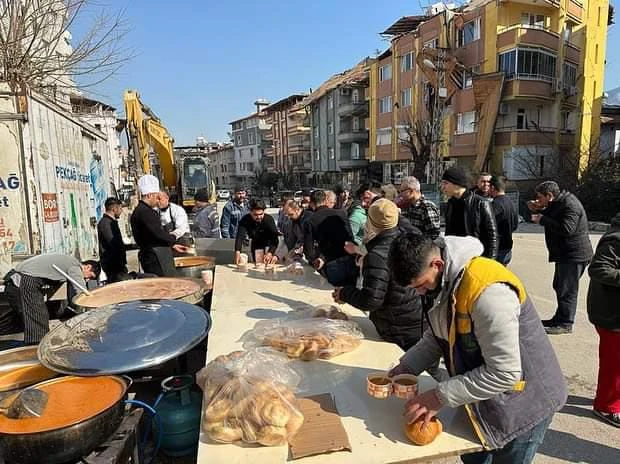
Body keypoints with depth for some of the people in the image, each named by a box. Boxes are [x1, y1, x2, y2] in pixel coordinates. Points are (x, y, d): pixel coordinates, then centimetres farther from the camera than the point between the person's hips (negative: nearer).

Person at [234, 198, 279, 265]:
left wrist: (270, 253, -52)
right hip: (256, 246, 2)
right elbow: (240, 236, -35)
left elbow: (274, 238, -35)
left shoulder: (269, 219, -27)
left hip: (269, 246, -2)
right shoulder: (245, 220, -23)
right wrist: (237, 251, -53)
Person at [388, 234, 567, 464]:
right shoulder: (445, 281, -5)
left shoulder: (487, 291, -34)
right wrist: (406, 367, -6)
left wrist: (441, 396, -26)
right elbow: (436, 336, 7)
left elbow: (505, 374, -31)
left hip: (523, 404, -8)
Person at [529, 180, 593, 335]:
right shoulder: (558, 202, 10)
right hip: (564, 254, 11)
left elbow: (566, 228, -33)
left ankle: (566, 324, 4)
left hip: (573, 255, -11)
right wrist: (538, 210, 4)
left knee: (567, 290, -5)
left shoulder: (570, 205, -21)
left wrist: (542, 220, -24)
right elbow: (552, 217, 23)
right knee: (559, 287, 19)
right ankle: (559, 318, 32)